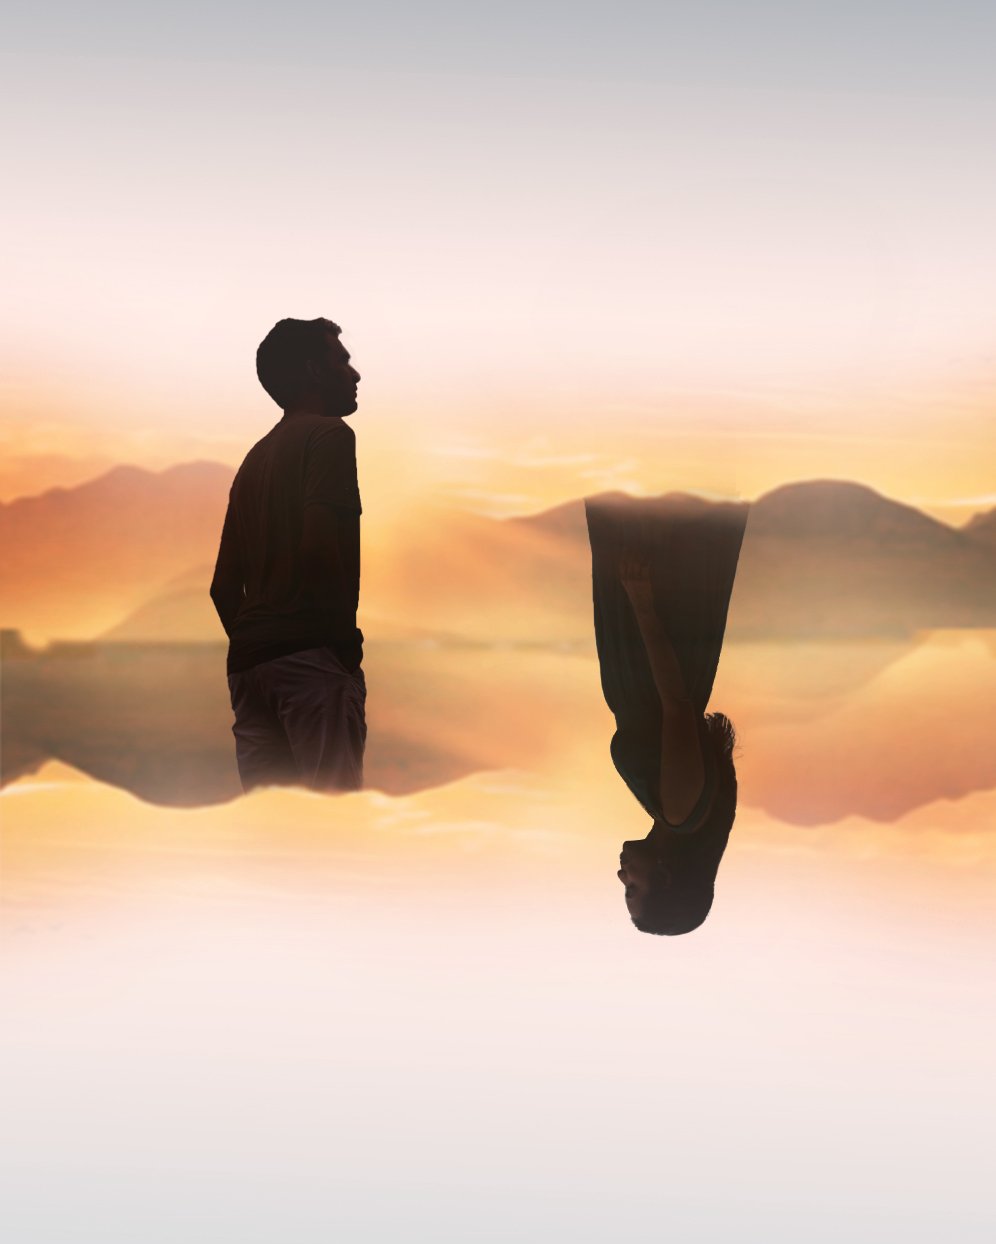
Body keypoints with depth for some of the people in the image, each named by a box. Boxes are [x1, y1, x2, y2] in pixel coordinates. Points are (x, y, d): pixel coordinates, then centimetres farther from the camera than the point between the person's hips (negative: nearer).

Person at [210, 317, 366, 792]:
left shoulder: (256, 456, 22)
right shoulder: (328, 434, -2)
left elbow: (223, 583, 20)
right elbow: (319, 543, -18)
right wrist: (346, 633, -9)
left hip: (248, 659, 8)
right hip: (308, 651, -8)